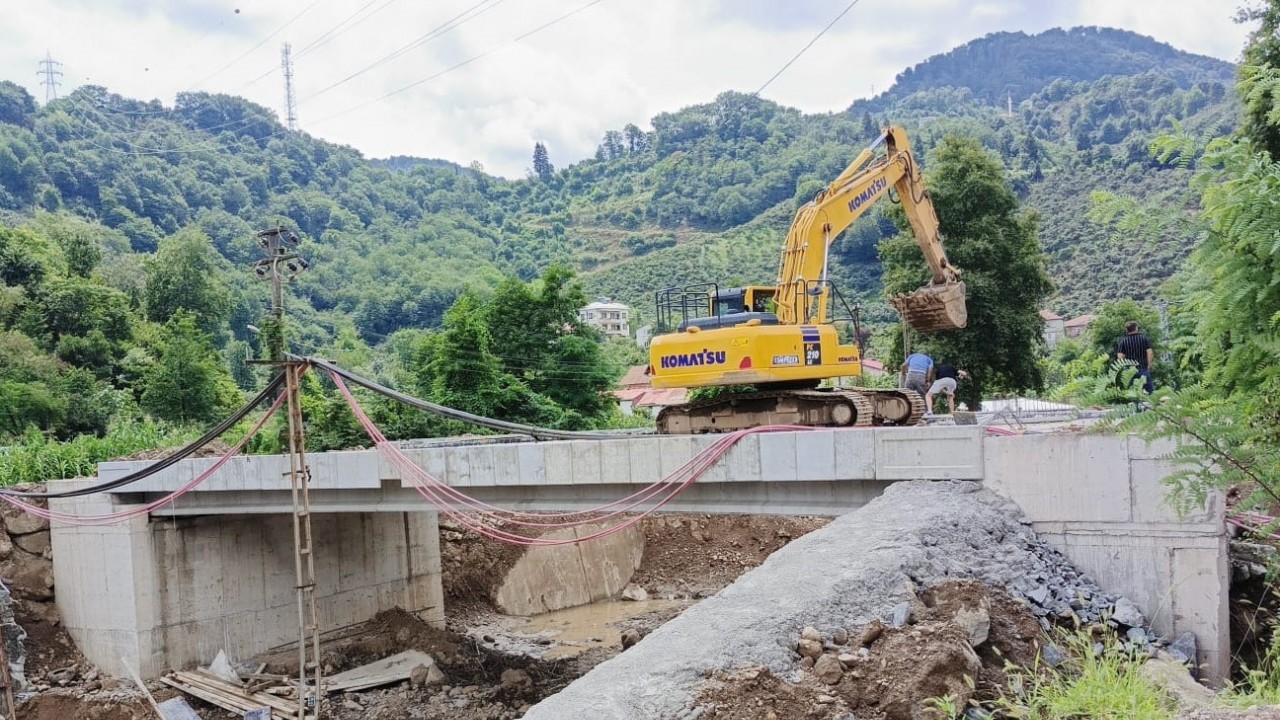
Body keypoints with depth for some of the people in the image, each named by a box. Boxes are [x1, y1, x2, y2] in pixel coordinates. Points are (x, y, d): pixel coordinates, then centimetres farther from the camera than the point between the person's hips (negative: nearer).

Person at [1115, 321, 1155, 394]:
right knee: (1150, 389, 8)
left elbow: (1120, 356, -8)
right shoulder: (1144, 338, 0)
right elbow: (1150, 352, -6)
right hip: (1143, 368, 0)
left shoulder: (1123, 341, -1)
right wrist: (1149, 365, 4)